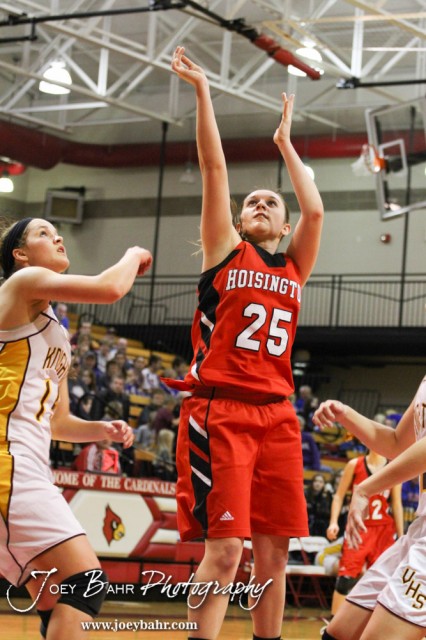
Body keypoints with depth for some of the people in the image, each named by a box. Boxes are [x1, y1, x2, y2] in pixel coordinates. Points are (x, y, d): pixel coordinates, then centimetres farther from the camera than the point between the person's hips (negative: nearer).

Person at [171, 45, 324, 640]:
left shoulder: (295, 267, 18)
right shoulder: (226, 251, 10)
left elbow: (315, 211, 4)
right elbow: (214, 170, 4)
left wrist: (285, 143, 16)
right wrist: (202, 90, 1)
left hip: (276, 414, 4)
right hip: (220, 410, -4)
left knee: (274, 551, 4)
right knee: (224, 549, -13)